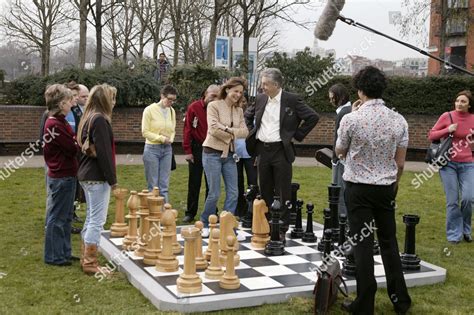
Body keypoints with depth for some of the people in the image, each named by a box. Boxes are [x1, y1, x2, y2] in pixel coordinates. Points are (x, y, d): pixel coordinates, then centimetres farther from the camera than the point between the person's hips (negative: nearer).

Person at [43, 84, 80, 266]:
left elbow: (72, 143, 11)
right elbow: (73, 148, -18)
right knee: (57, 217, 1)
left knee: (65, 217, 17)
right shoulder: (54, 125, -20)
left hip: (66, 175, 10)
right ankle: (54, 256, 11)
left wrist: (78, 142, -7)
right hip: (61, 177, -10)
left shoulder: (59, 122, 12)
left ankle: (64, 252, 27)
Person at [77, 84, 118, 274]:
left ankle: (87, 259, 22)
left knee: (91, 218, 15)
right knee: (97, 220, -5)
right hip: (98, 176, -10)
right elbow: (104, 152, -19)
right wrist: (112, 178, -13)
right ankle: (90, 262, -1)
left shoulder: (89, 118, 14)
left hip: (87, 175, 10)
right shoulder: (100, 120, -15)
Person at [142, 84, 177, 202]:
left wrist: (170, 139, -5)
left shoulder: (172, 111, 7)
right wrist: (162, 138, -15)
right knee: (153, 185, 0)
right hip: (152, 149, -5)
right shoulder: (150, 110, -8)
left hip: (167, 149, 5)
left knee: (164, 185, 6)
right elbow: (145, 132, -8)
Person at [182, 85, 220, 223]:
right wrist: (188, 151, -7)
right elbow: (187, 129, -4)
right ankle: (190, 213, 13)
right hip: (196, 148, -2)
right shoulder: (194, 107, -4)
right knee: (194, 183, 5)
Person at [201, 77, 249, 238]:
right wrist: (231, 136, -9)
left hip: (229, 154, 6)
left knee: (233, 193, 1)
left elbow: (244, 131, 1)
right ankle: (205, 225, 16)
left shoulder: (239, 110, 11)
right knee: (214, 193, -3)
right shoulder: (214, 106, -6)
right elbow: (214, 129, -17)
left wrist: (229, 130, -15)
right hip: (213, 153, -6)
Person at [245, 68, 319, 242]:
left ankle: (282, 229, 7)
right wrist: (253, 131, 13)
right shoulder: (260, 99, 8)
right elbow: (248, 115, 25)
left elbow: (313, 117, -7)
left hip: (281, 151, -5)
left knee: (283, 193, 0)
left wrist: (296, 135, -6)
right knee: (265, 191, 11)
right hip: (262, 149, 5)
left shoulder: (292, 100, -8)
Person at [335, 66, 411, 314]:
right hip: (386, 188, 4)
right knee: (389, 242, 15)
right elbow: (400, 162, 3)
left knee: (362, 245, 2)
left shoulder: (352, 119, -14)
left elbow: (339, 152, 3)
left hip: (358, 188, -3)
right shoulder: (399, 120, -3)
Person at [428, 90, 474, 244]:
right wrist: (447, 130, -11)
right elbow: (431, 135, 2)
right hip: (448, 163, -1)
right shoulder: (447, 116, -2)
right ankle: (454, 234, 14)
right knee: (452, 201, 0)